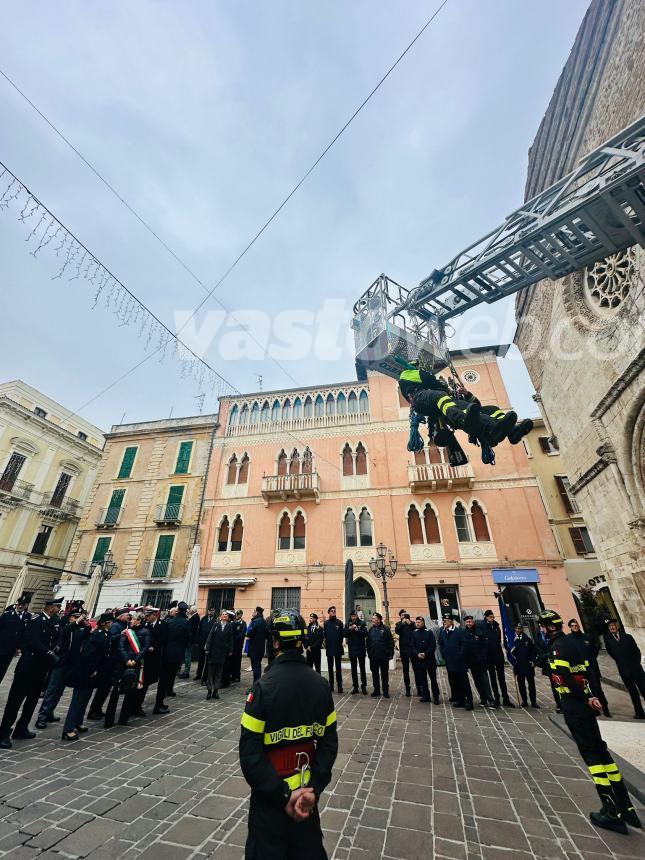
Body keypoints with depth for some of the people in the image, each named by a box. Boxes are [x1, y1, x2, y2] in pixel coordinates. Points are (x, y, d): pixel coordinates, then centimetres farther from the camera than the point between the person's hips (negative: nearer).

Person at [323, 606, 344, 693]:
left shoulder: (339, 622, -2)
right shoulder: (326, 623, 0)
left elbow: (342, 634, -3)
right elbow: (324, 634, -1)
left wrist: (339, 643, -4)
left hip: (338, 648, -2)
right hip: (329, 648, 2)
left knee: (338, 667, 4)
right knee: (330, 667, 12)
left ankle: (339, 685, 13)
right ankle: (331, 685, 22)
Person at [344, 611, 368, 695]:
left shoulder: (362, 623, -4)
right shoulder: (347, 624, 2)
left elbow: (365, 634, -13)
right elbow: (345, 634, -5)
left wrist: (358, 630, -26)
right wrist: (349, 629, -21)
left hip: (361, 649, -2)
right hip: (351, 649, 2)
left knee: (362, 668, 6)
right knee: (353, 668, 11)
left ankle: (363, 686, 16)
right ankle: (355, 686, 22)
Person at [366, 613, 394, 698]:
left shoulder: (385, 629, -10)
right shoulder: (371, 629, 4)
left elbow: (391, 642, -10)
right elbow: (368, 642, 9)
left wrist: (391, 654, -11)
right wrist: (369, 653, 5)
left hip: (383, 656, -4)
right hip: (373, 656, 4)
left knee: (384, 674, 8)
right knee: (375, 674, 13)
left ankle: (385, 691, 22)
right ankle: (376, 690, 26)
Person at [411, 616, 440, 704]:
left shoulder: (429, 632, -6)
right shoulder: (414, 633, 3)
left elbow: (433, 646, -9)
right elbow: (412, 646, 2)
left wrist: (425, 653, -17)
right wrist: (417, 654, -14)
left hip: (429, 658, -3)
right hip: (418, 659, 3)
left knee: (433, 678, 4)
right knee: (422, 678, 10)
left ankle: (436, 696, 17)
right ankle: (426, 695, 23)